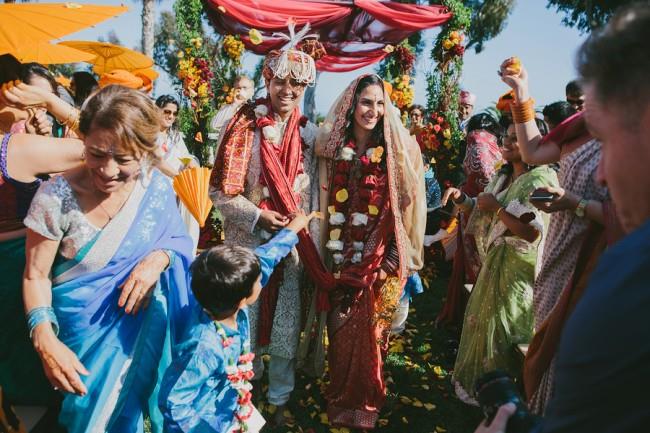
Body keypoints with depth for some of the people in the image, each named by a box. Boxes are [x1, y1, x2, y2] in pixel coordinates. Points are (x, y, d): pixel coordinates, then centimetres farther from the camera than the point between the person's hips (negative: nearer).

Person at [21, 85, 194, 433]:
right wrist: (45, 338, -28)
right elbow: (36, 275, -13)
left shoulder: (157, 188, -13)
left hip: (146, 323, 2)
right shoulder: (57, 196, -22)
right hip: (85, 332, -2)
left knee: (138, 401, 22)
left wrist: (159, 257, -23)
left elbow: (179, 241, 0)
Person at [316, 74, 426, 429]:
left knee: (368, 330, 6)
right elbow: (324, 199, 7)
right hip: (340, 255, 2)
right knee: (339, 329, 13)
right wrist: (329, 252, 4)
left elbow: (408, 202, -3)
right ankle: (339, 398, 37)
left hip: (381, 256, -2)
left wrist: (395, 259, -5)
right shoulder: (332, 145, 2)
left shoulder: (398, 148, -4)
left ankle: (363, 403, 30)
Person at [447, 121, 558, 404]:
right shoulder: (504, 176, 8)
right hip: (495, 261, 8)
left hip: (515, 268, -8)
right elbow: (486, 214, 13)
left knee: (498, 326, 4)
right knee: (484, 319, 19)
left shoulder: (540, 180, -18)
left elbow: (532, 232, -26)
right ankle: (478, 382, 39)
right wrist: (463, 200, -3)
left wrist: (496, 207, -22)